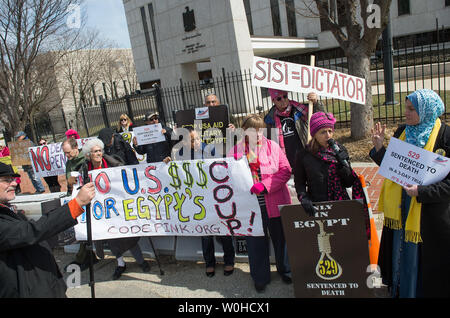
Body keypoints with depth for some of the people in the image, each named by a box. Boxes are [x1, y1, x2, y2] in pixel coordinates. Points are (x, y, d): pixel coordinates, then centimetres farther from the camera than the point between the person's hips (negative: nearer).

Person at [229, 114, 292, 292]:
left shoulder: (272, 146, -1)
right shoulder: (236, 151, 2)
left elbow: (285, 170, -6)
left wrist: (265, 185, -17)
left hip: (274, 204, 0)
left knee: (280, 238, 15)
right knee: (255, 242, 10)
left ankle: (285, 271, 39)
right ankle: (260, 278, 30)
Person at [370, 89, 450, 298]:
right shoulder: (402, 132, 5)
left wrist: (422, 191, -24)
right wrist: (379, 147, -7)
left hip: (431, 212, -5)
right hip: (402, 211, 5)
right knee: (403, 255, 17)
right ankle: (400, 290, 34)